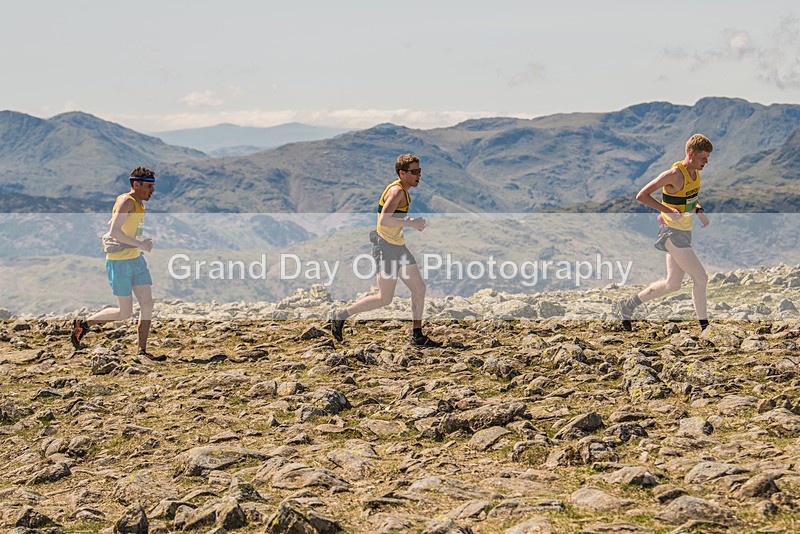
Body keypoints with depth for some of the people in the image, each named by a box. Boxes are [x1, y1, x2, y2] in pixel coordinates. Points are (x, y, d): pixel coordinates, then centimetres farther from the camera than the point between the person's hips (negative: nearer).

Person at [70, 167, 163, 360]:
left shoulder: (139, 204, 13)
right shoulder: (126, 201, -16)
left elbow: (111, 224, 26)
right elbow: (114, 232, -27)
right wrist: (141, 244, -24)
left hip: (136, 259, 9)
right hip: (119, 262, -9)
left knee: (148, 304, 0)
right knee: (125, 313, -3)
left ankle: (142, 351, 6)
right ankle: (83, 324, 15)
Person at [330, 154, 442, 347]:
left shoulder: (403, 192, 14)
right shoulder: (396, 191, -18)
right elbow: (384, 220, -30)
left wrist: (413, 222, 10)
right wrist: (411, 224, -23)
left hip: (398, 247, 10)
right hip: (386, 246, -10)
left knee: (419, 289, 7)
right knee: (384, 299, -5)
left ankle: (417, 336, 13)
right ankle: (340, 315, 7)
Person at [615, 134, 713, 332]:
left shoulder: (695, 172, 7)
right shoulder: (674, 174, -20)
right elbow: (641, 196, -20)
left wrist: (699, 211, 5)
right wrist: (669, 211, -26)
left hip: (684, 233, 9)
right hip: (673, 234, -9)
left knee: (672, 284, 12)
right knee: (700, 278, -8)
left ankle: (627, 306, 23)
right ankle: (704, 326, 3)